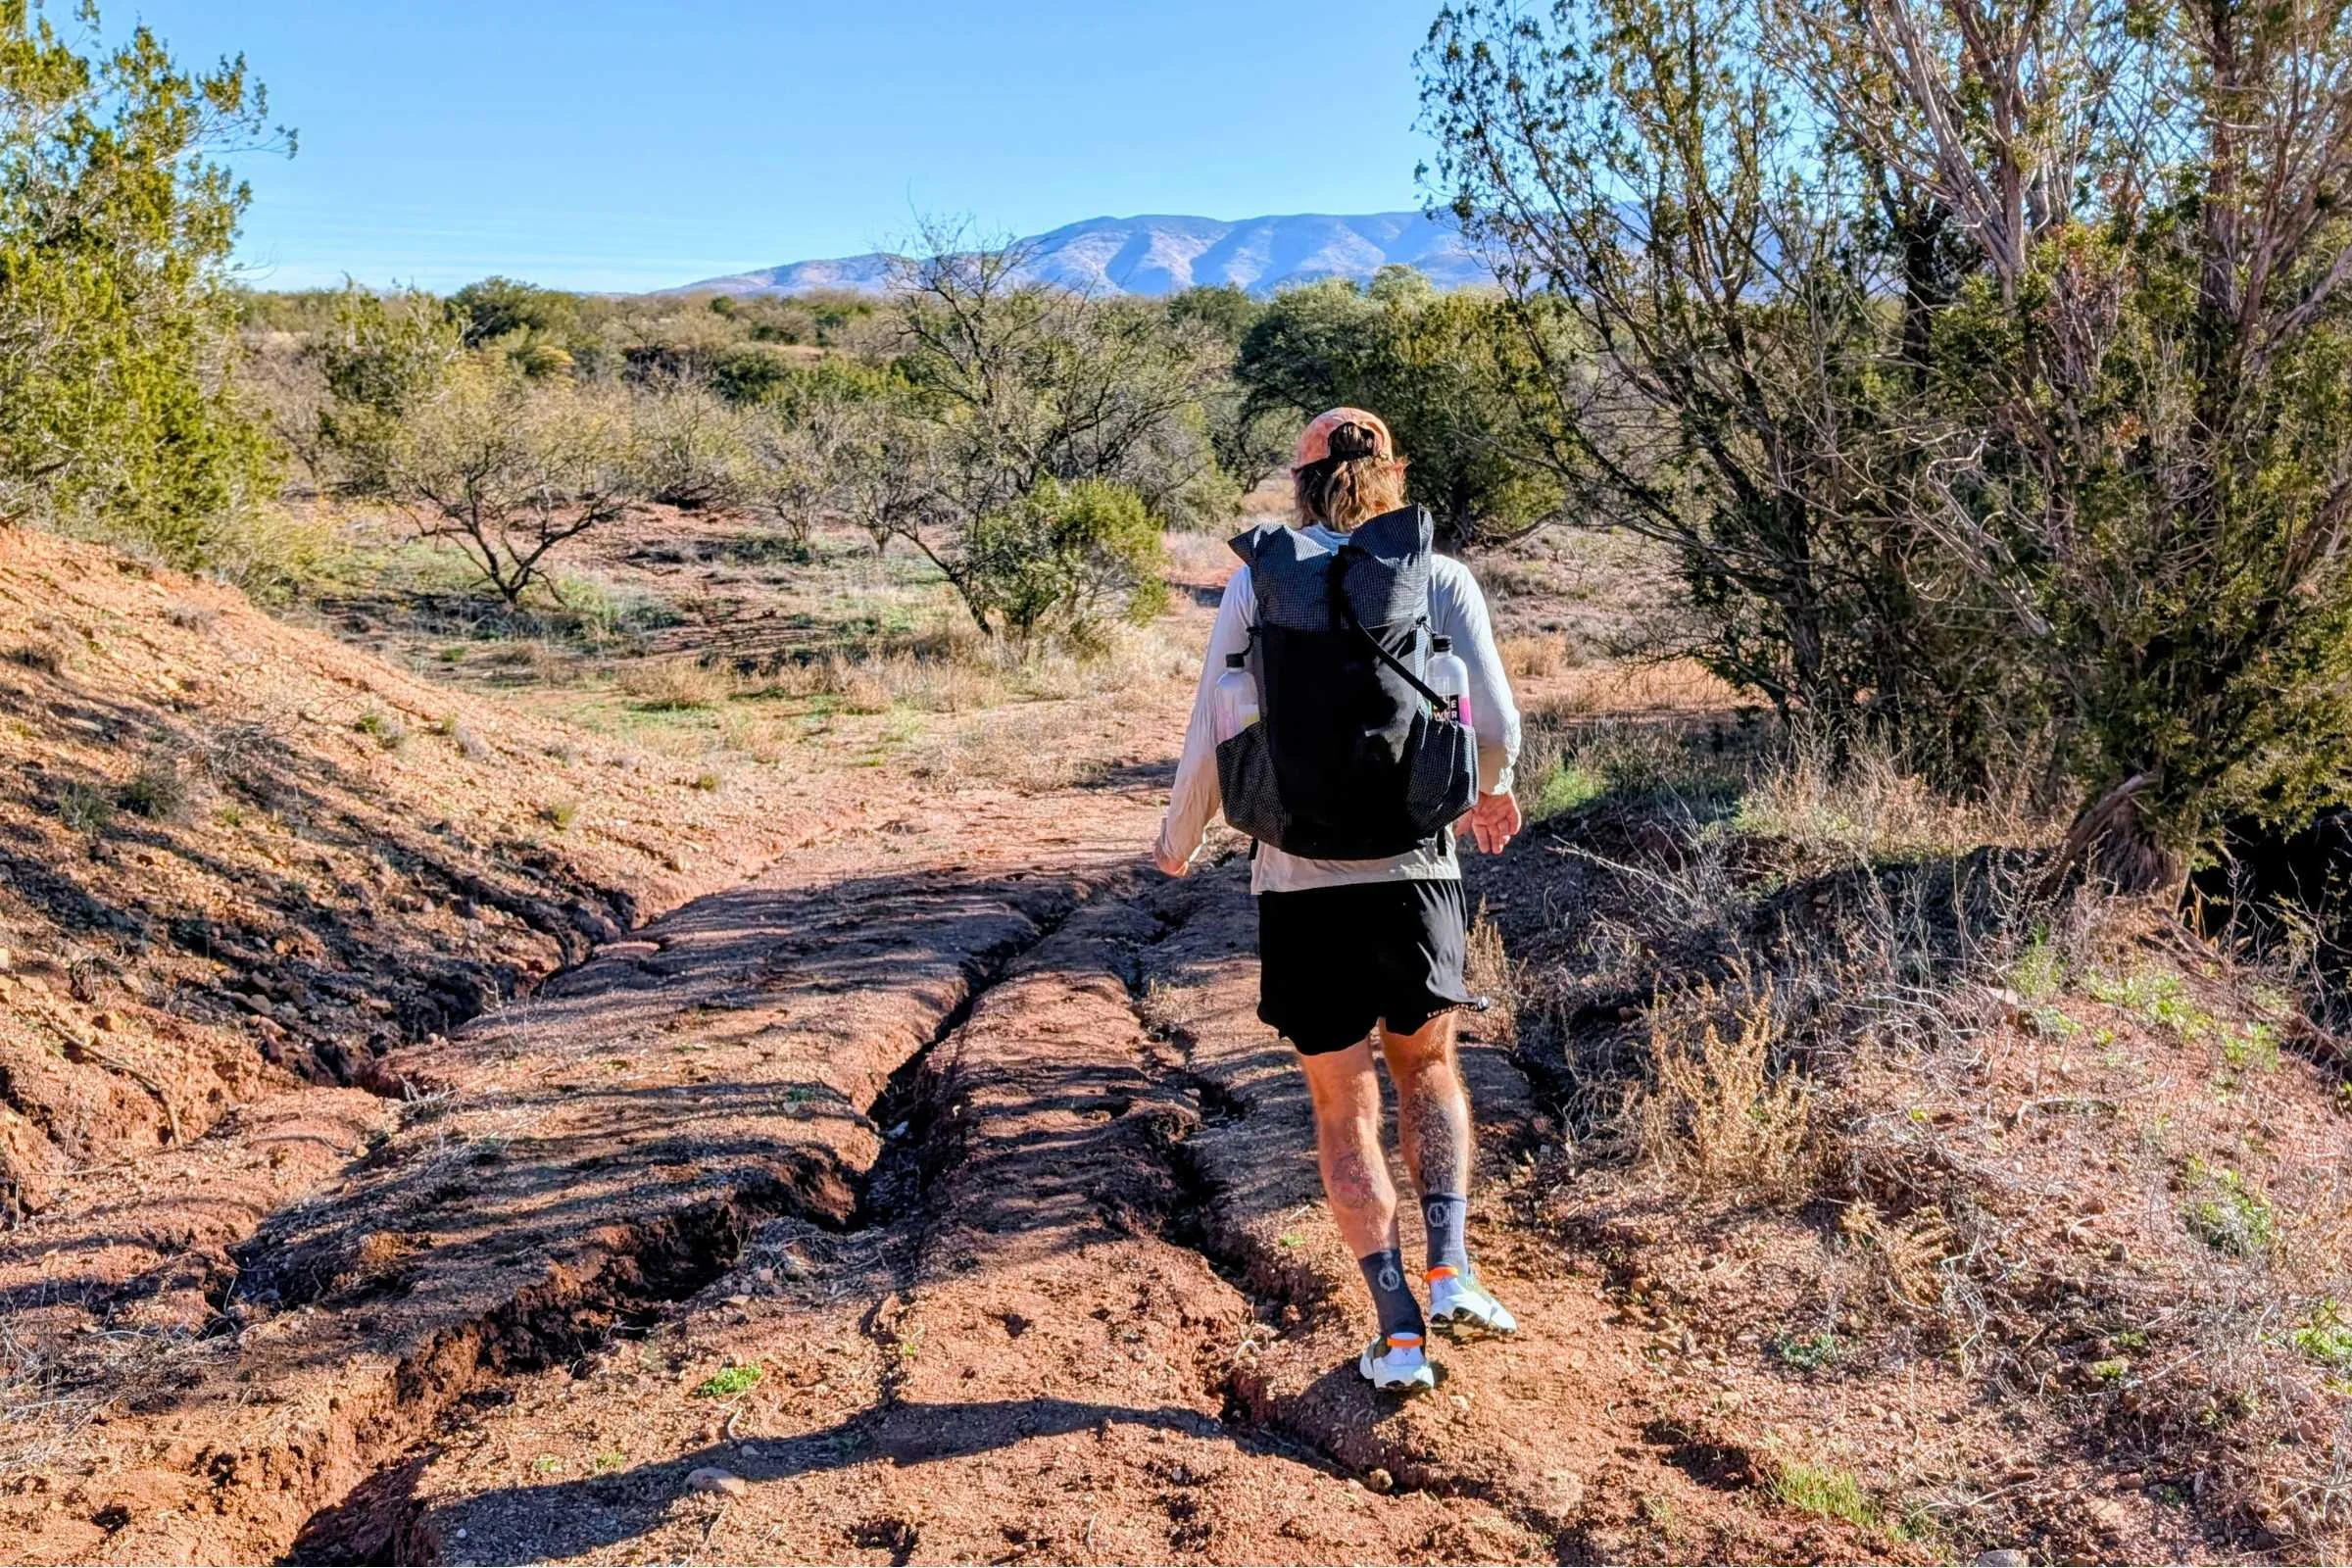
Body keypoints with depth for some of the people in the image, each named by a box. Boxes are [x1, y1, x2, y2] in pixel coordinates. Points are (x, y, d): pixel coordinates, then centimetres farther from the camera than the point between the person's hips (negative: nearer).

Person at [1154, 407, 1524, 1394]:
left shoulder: (1258, 583, 1)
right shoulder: (1442, 577, 2)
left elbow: (1214, 738, -1)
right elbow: (1495, 726, -2)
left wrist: (1179, 840, 16)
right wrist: (1491, 793, 21)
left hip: (1300, 879, -1)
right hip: (1413, 869, 1)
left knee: (1342, 1107, 12)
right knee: (1426, 1063, 25)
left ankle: (1399, 1331, 12)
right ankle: (1450, 1269, 13)